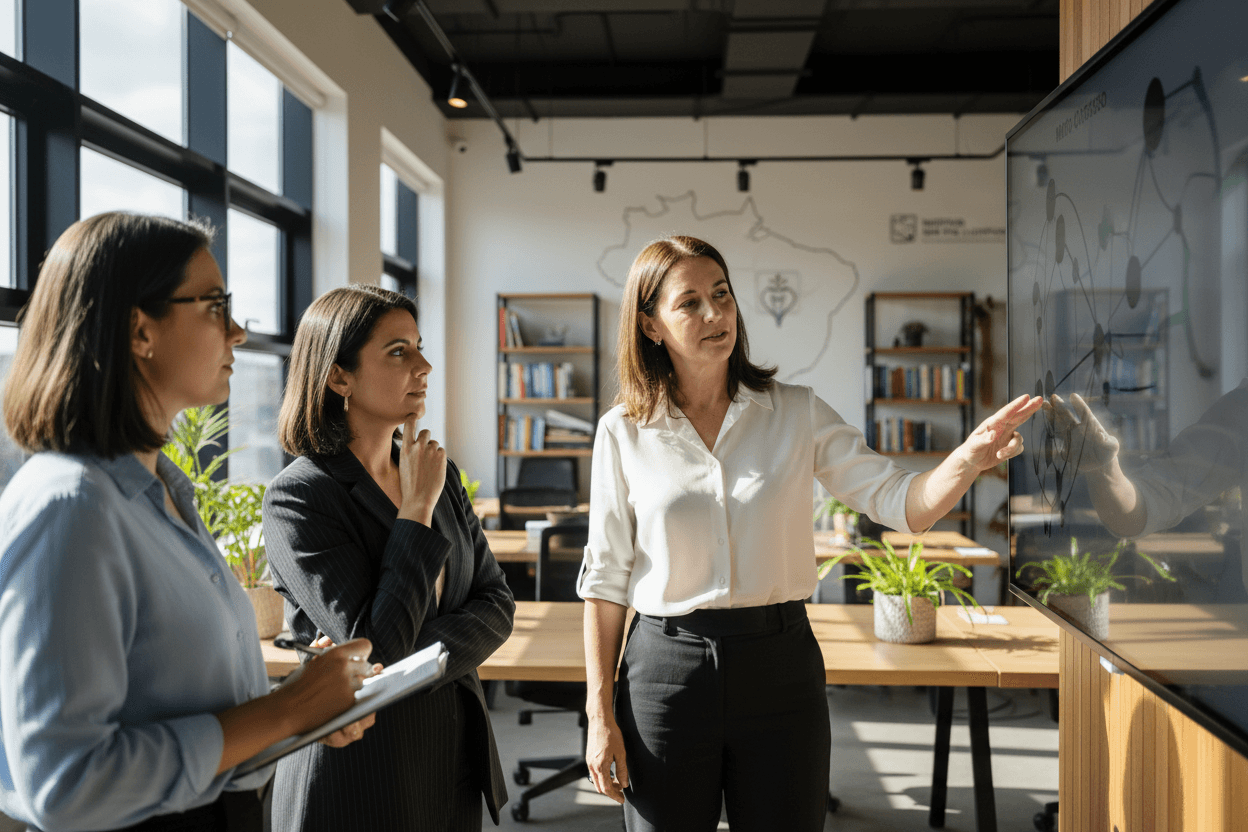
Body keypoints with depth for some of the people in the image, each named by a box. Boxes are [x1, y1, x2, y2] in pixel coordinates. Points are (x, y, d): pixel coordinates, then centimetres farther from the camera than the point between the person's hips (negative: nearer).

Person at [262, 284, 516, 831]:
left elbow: (496, 602, 0)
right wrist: (417, 509, -18)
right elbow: (377, 647, -23)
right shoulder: (297, 498, -17)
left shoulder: (439, 473, 4)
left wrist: (411, 663, -17)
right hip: (362, 761, -6)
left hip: (457, 746, 6)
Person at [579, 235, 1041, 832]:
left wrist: (970, 457, -25)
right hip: (666, 670, -1)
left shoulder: (797, 413, 1)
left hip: (781, 667, 1)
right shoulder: (623, 433, -2)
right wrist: (599, 716, -2)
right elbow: (605, 580, 1)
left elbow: (903, 505, -5)